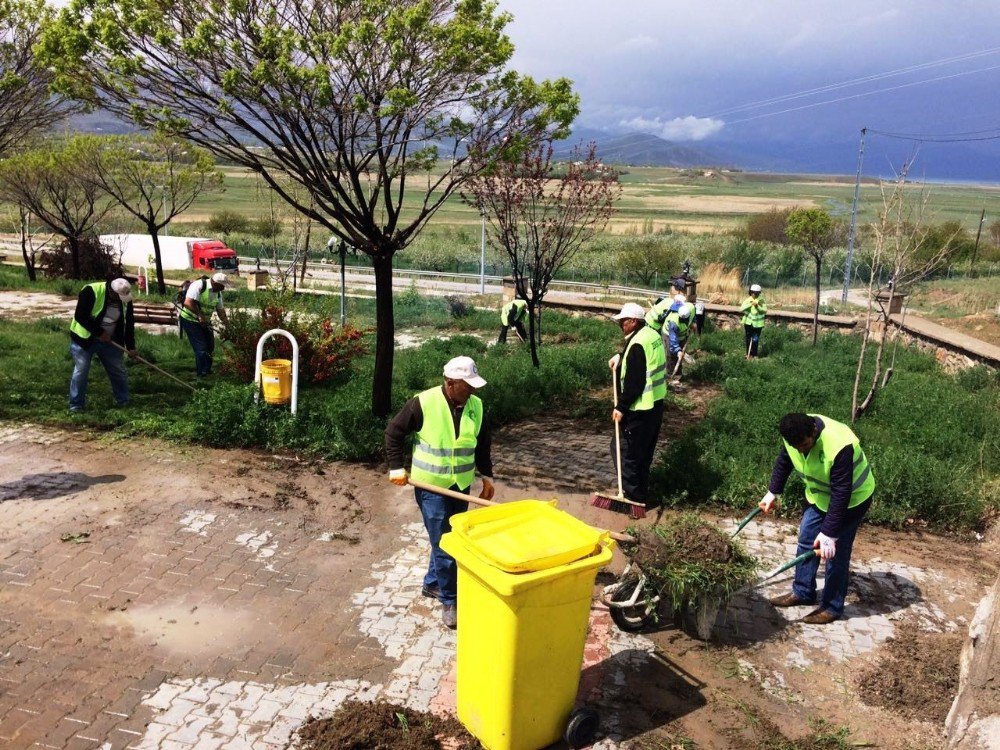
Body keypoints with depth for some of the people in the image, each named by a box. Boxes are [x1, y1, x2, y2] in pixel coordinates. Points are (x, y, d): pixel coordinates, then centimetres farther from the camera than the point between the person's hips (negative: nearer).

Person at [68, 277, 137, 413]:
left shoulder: (125, 298, -7)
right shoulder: (91, 292, -24)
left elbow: (129, 323, 1)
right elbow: (80, 316, -25)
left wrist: (130, 346, -1)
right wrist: (99, 332, -24)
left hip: (109, 341, 5)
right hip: (84, 339, -4)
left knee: (119, 371, 6)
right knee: (80, 372, -2)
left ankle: (123, 402, 19)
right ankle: (76, 406, 9)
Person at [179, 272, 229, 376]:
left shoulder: (218, 292, 2)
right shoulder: (198, 285, -22)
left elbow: (220, 309, 8)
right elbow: (188, 302, -31)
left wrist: (225, 321, -4)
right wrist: (199, 315, -29)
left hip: (205, 321, 8)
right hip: (190, 320, -8)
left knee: (210, 346, 11)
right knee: (201, 348, -11)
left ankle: (207, 370, 26)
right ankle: (201, 373, -2)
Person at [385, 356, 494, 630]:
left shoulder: (475, 406, -2)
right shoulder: (423, 403, -17)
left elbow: (482, 443, 11)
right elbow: (394, 432, -6)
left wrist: (487, 476, 9)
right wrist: (397, 468, -7)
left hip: (461, 486, 5)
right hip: (431, 486, -5)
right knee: (443, 544, -4)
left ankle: (431, 584, 36)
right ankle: (449, 601, 9)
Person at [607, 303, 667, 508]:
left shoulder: (637, 344, -23)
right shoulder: (653, 334, 7)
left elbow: (634, 383, -23)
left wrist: (621, 407, -16)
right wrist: (620, 356, 12)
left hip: (639, 408, -10)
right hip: (656, 402, 10)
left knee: (627, 451, 1)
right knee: (644, 451, 20)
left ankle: (634, 496, 9)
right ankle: (641, 492, 32)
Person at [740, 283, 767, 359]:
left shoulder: (761, 301, -4)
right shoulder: (748, 300, -5)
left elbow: (765, 311, -10)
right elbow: (741, 309, -16)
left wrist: (758, 307, -25)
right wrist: (750, 304, -26)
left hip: (758, 323, -1)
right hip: (748, 322, 1)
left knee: (755, 340, 1)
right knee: (748, 339, 10)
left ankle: (754, 354, 14)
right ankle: (748, 354, 23)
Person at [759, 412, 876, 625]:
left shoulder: (839, 447, -40)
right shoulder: (794, 434, -19)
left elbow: (841, 495, -35)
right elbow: (784, 461, 3)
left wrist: (829, 533, -33)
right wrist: (773, 492, 10)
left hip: (851, 499, -7)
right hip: (819, 494, 7)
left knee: (836, 552, -1)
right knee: (806, 540, 12)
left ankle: (832, 607, 14)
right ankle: (802, 592, 27)